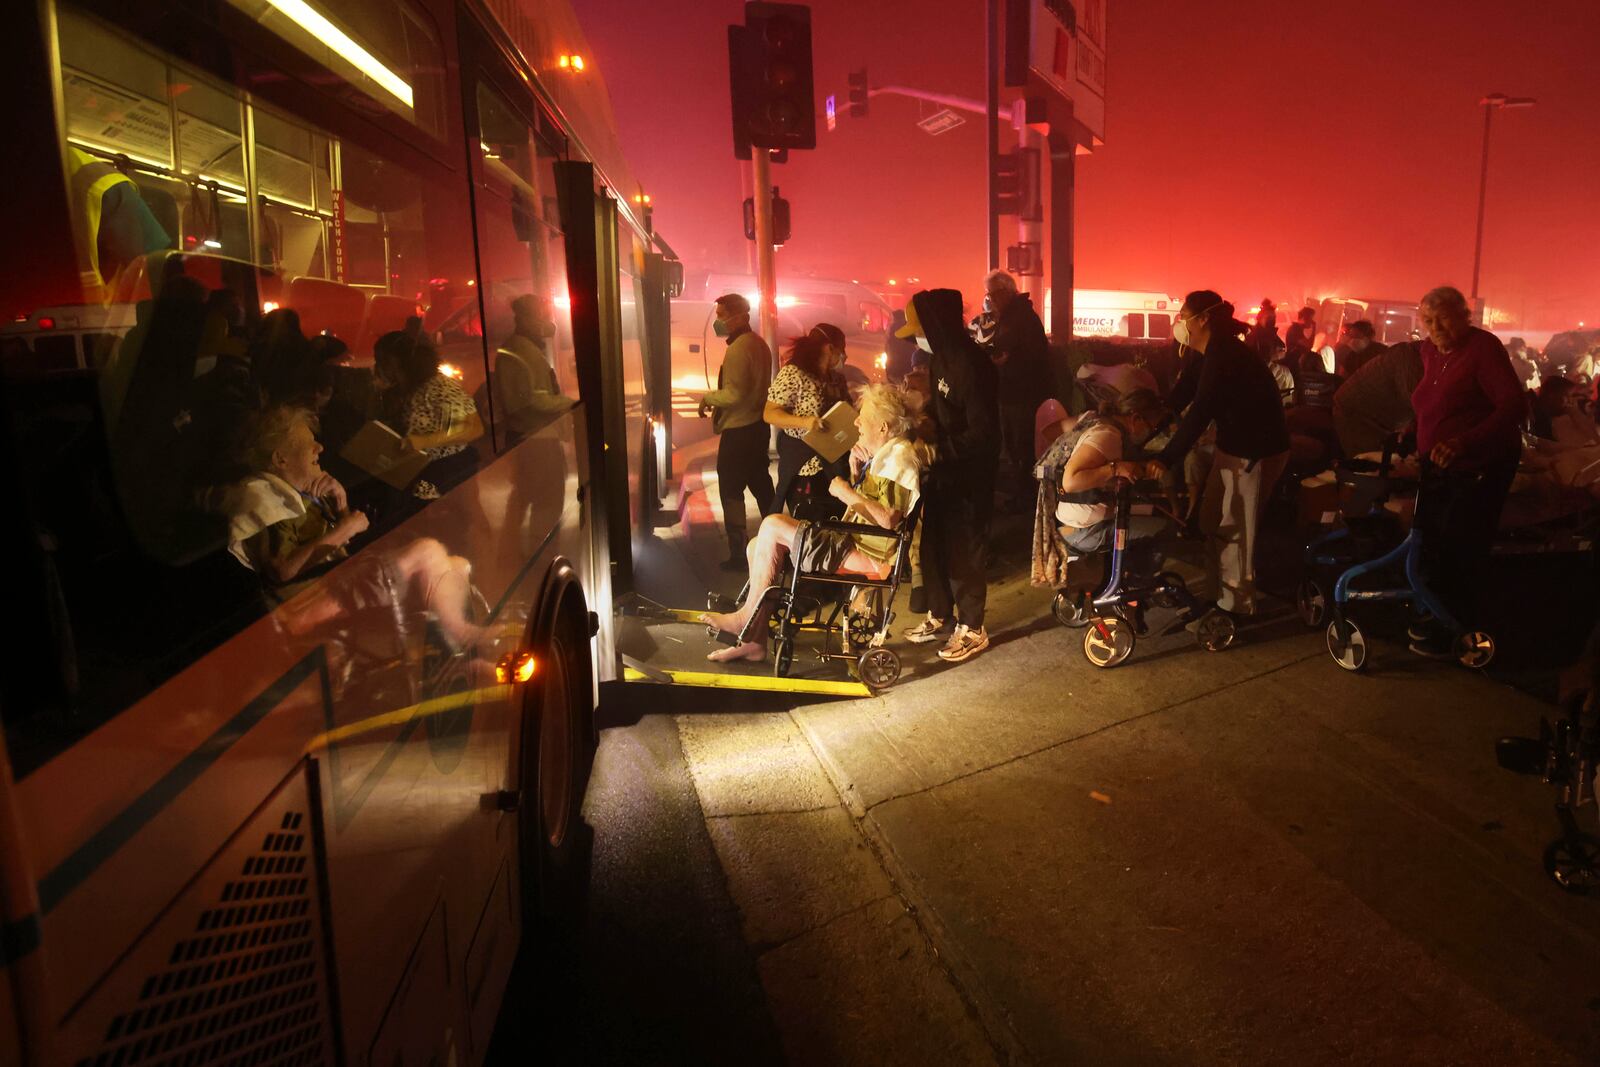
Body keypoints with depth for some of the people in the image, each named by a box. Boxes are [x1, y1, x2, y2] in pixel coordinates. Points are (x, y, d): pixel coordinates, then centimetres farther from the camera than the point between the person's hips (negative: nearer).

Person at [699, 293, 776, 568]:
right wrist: (717, 400, 16)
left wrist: (708, 397, -9)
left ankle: (738, 551, 1)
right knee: (760, 484, 18)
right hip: (758, 424, 9)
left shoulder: (738, 349, -19)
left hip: (738, 430, -9)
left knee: (731, 490, -2)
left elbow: (734, 394, -25)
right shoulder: (758, 343, 10)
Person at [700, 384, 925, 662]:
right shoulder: (885, 454, 17)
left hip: (866, 556, -11)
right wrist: (856, 470, 7)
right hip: (854, 543, 11)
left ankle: (746, 617, -2)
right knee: (759, 546, 5)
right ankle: (754, 640, 0)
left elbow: (888, 518, -26)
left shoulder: (899, 456, -14)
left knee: (772, 526, -15)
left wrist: (846, 492, -17)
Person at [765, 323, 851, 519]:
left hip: (835, 464, 8)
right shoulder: (793, 373, -14)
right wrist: (804, 422, -31)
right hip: (803, 465, -7)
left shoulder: (836, 378, 10)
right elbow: (769, 414, -17)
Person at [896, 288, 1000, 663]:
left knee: (963, 550, 2)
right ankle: (939, 615, 33)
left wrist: (939, 449, -26)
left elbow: (982, 433, -24)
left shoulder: (971, 365, -22)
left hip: (968, 476, -9)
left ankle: (973, 630, 18)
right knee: (933, 543, 16)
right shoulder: (940, 359, 5)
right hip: (943, 468, 9)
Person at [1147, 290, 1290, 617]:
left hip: (1255, 452, -10)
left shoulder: (1225, 355, -24)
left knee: (1232, 530, 0)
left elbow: (1200, 412, -30)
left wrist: (1167, 459, -31)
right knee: (1213, 524, 17)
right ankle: (1220, 593, 30)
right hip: (1234, 446, 10)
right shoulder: (1214, 353, 7)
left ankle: (1236, 606, 12)